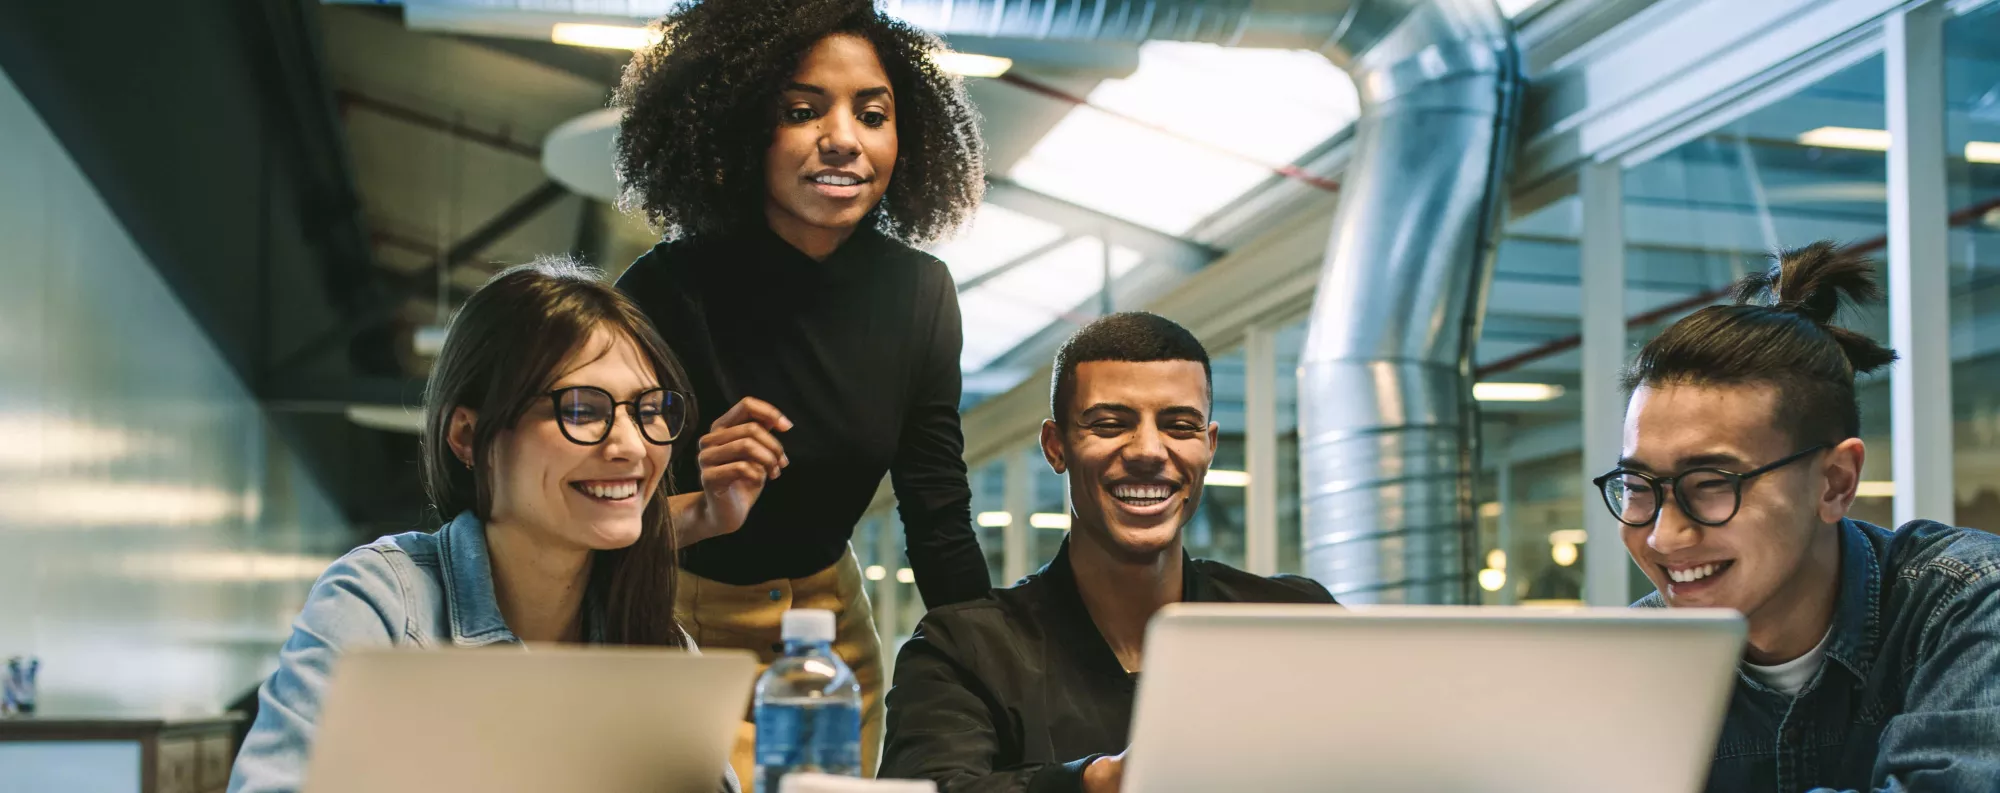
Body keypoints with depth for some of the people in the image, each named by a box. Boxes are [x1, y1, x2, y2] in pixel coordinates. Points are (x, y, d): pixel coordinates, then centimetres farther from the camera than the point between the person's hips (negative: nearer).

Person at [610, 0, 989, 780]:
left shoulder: (917, 293, -11)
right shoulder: (668, 291, -23)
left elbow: (940, 520, -5)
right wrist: (700, 515, -39)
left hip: (830, 620, 4)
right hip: (679, 625, -4)